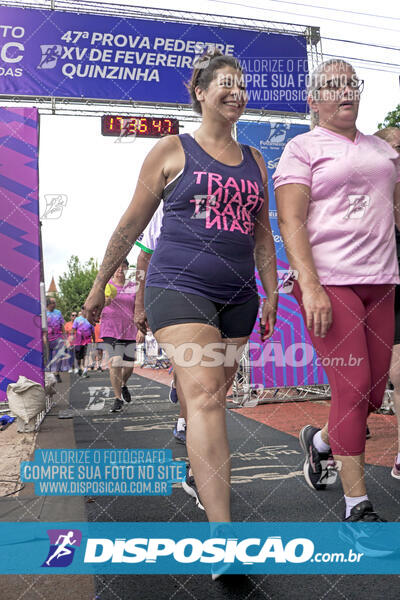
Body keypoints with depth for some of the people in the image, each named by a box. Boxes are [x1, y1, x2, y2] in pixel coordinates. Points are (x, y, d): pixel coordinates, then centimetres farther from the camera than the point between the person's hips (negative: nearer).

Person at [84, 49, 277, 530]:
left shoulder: (254, 161, 17)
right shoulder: (172, 151, 5)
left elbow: (263, 233, 20)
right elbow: (132, 223, 7)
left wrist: (271, 295, 14)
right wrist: (100, 285, 10)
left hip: (237, 295, 5)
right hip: (179, 286, -5)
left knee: (214, 397, 10)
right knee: (203, 395, -17)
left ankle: (195, 468, 34)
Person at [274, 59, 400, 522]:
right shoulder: (302, 148, 3)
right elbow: (290, 222, -8)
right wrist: (310, 286, -19)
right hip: (328, 282, -6)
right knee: (352, 388, -9)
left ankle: (319, 440, 37)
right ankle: (357, 506, 7)